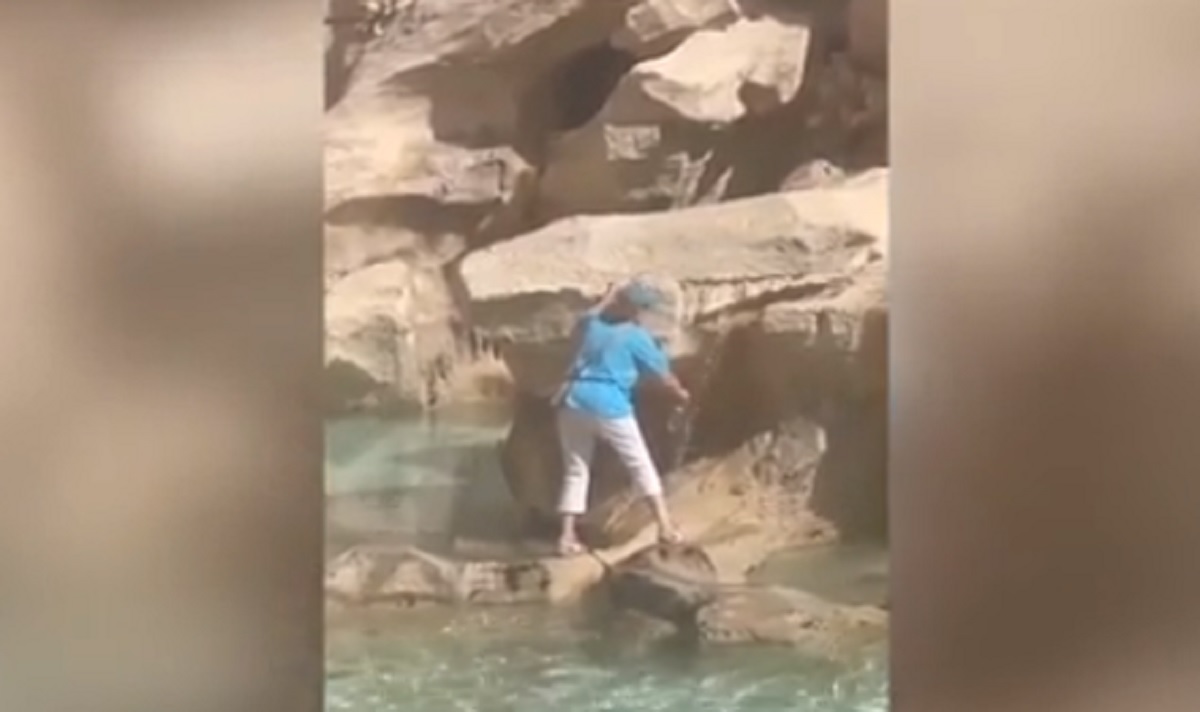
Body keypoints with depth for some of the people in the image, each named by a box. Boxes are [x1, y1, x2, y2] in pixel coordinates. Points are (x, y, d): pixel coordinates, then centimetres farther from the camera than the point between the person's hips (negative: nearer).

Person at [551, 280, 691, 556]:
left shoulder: (591, 325, 14)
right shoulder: (636, 337, 1)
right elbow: (663, 375, 10)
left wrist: (609, 297, 53)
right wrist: (681, 394, 28)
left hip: (573, 403, 5)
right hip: (609, 408, -5)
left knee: (576, 471, 12)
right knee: (641, 465, 8)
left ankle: (567, 536, 7)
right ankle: (665, 526, 4)